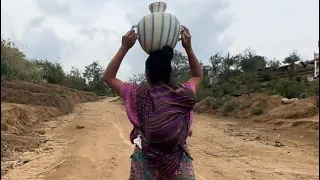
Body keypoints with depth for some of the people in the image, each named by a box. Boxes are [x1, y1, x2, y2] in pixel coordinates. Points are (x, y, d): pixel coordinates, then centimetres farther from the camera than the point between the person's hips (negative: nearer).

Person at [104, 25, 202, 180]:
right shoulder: (184, 95, -6)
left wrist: (124, 47, 0)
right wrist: (188, 48, 7)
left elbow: (109, 77, 4)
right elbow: (198, 76, 16)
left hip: (145, 165, -1)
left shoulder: (138, 96, -10)